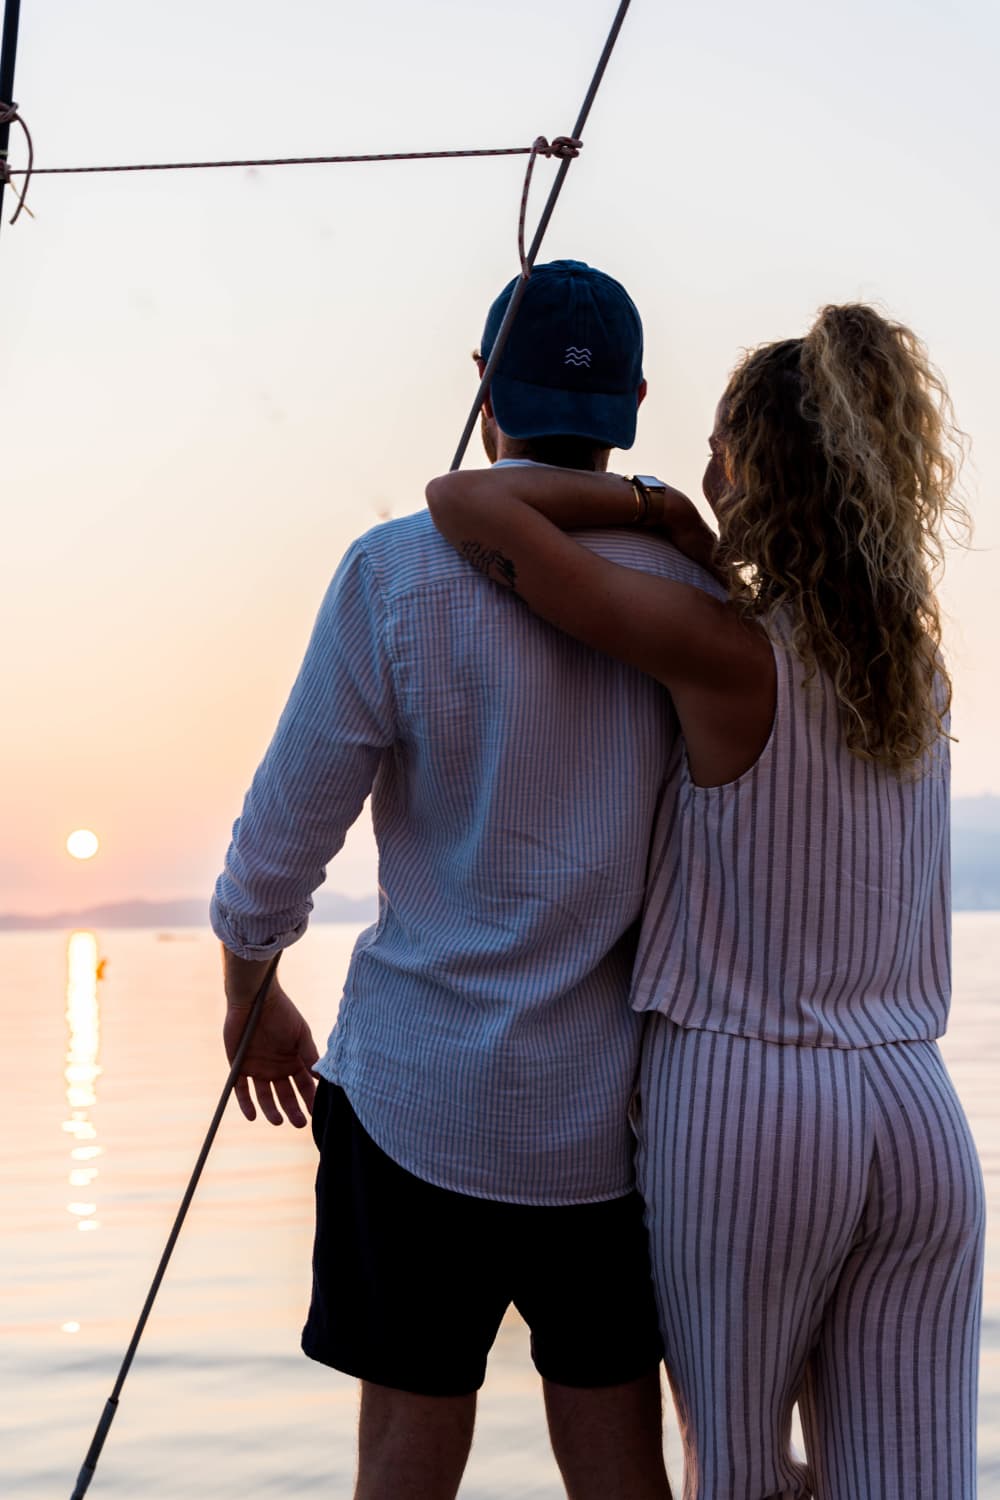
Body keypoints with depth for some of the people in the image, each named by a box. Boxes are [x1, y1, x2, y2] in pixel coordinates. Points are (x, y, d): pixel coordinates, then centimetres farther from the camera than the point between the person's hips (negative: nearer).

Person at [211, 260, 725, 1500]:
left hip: (426, 1091, -2)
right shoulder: (695, 588, -1)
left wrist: (249, 993, 12)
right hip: (615, 1106, 3)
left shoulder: (401, 571, -10)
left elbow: (286, 827, -5)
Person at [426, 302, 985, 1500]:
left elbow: (463, 504, -15)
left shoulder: (721, 651, -12)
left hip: (737, 1109, -5)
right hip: (915, 1121, 5)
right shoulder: (921, 669, 7)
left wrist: (648, 500, -3)